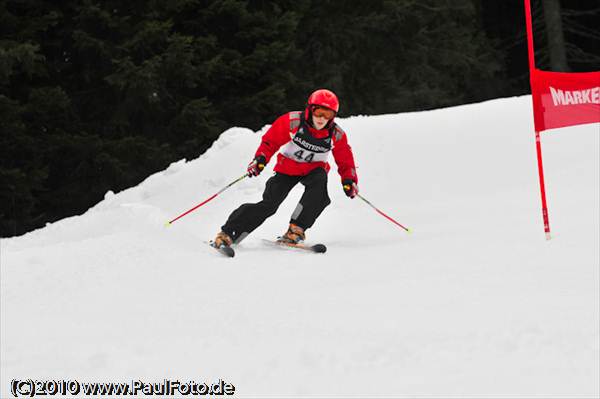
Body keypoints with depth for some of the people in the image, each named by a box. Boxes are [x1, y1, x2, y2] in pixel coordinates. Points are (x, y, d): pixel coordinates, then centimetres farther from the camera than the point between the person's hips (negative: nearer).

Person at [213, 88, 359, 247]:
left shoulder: (337, 135, -15)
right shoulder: (293, 121, -21)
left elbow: (346, 161, -3)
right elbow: (270, 140, -11)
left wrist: (349, 180, -18)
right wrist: (261, 158, -25)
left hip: (313, 169, 2)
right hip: (288, 167, -2)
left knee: (319, 180, -34)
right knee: (269, 204, -16)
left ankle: (296, 229, -29)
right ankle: (227, 234, -9)